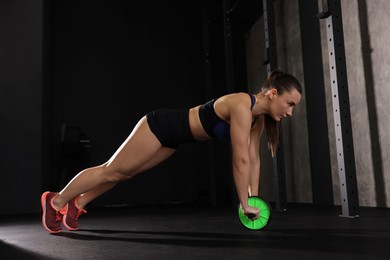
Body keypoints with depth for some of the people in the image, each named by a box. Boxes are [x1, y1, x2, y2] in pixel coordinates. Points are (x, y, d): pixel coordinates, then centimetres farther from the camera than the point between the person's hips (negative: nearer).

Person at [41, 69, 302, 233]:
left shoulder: (258, 117, -2)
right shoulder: (242, 106, -30)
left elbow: (254, 159, 2)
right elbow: (240, 160, -30)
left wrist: (254, 197, 1)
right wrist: (245, 204, -21)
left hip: (172, 137, 9)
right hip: (161, 125, -8)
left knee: (123, 173, 19)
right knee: (111, 170, 6)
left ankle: (77, 204, 35)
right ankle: (56, 201, 25)